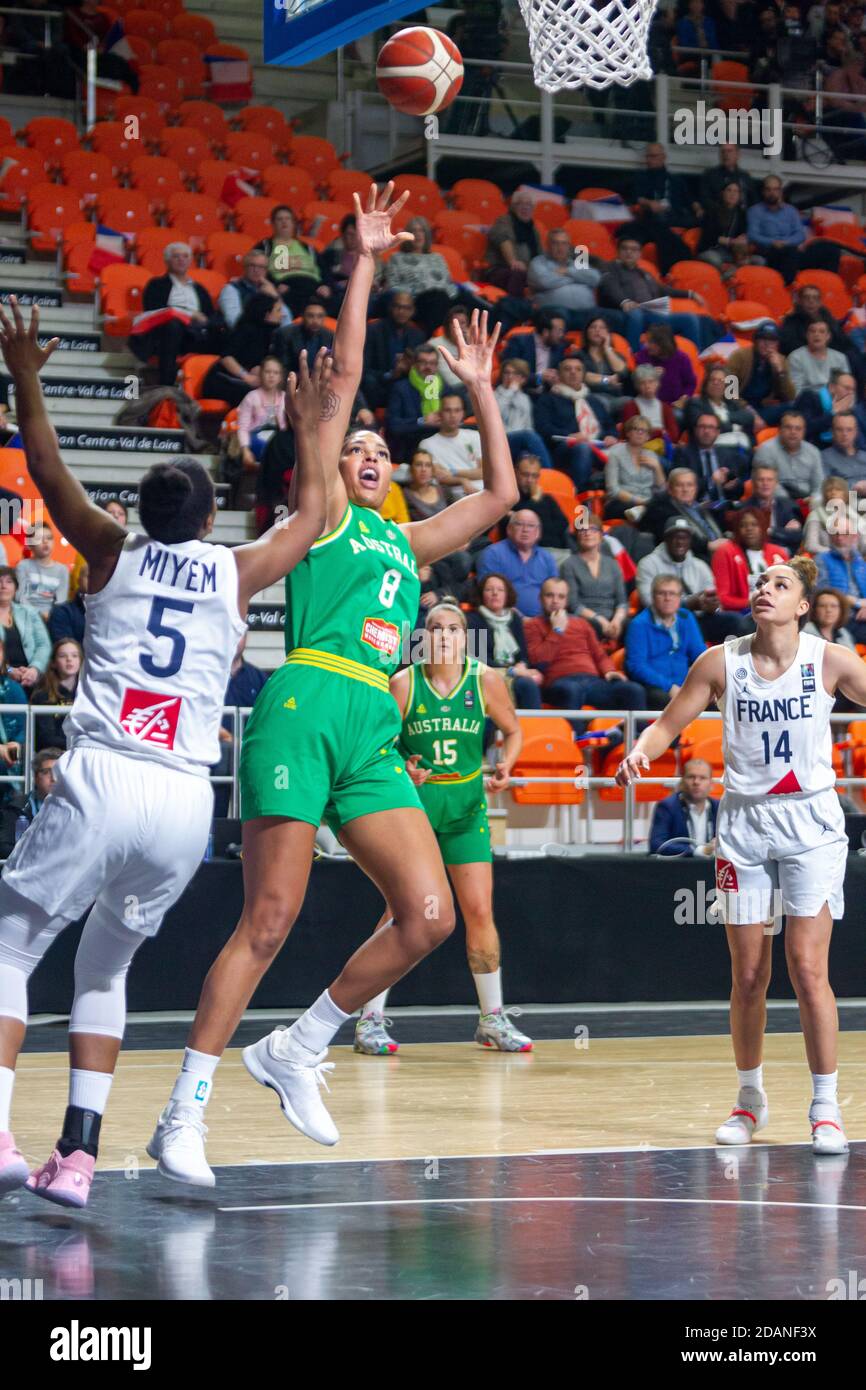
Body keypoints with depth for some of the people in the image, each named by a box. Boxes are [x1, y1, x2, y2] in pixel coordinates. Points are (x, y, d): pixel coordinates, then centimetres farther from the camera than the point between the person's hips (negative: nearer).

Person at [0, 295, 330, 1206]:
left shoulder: (113, 553, 10)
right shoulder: (236, 574, 12)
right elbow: (312, 518, 30)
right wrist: (307, 429, 41)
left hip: (101, 783, -2)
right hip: (186, 799, 2)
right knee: (106, 964, 20)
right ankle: (77, 1153, 9)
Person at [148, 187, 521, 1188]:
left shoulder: (405, 542, 26)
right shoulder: (321, 513, 10)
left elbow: (501, 495, 33)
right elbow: (343, 374, 5)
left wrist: (480, 390, 33)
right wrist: (364, 262, 5)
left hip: (374, 736, 6)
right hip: (305, 706, -6)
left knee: (428, 916, -6)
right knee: (268, 920, -9)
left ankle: (297, 1049, 10)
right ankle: (183, 1113, -4)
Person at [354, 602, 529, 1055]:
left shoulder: (486, 681, -4)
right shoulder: (403, 684, -9)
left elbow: (513, 731, 8)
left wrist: (504, 767, -10)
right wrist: (401, 770, -27)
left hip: (466, 804, 2)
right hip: (413, 800, -2)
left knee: (479, 911, 1)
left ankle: (492, 1019, 13)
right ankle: (371, 1018, -2)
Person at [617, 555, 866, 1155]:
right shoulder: (722, 662, -2)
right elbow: (668, 724, 4)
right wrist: (640, 753, -16)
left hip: (810, 822, -2)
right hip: (744, 821, 2)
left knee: (807, 968, -10)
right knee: (749, 975, 4)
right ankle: (751, 1098, 21)